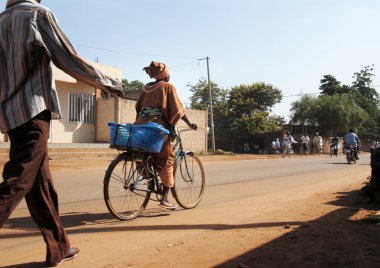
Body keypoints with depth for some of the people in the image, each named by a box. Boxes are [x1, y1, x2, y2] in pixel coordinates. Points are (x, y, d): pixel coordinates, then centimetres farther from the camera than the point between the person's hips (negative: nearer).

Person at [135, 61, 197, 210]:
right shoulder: (167, 86, 1)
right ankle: (165, 198, -2)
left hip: (141, 125, 6)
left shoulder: (147, 87, 18)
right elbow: (177, 108, -5)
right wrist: (189, 123, -1)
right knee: (166, 160, 1)